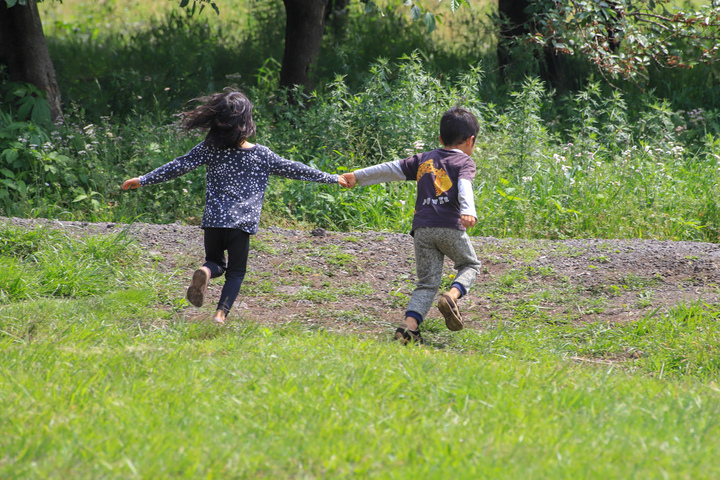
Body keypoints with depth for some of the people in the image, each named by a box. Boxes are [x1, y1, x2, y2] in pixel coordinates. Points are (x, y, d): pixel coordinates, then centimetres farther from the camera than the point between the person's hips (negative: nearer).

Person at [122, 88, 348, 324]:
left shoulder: (209, 148, -2)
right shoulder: (261, 155, -3)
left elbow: (179, 166, -1)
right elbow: (293, 170, 3)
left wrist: (143, 180, 8)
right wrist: (333, 178, 13)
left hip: (214, 220, 1)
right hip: (242, 223, -1)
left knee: (215, 262, 21)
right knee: (236, 271, 10)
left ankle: (205, 272, -14)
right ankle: (221, 312, -11)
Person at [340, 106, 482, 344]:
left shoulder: (423, 159, 22)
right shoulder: (464, 162, 8)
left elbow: (392, 169, 22)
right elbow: (464, 186, -12)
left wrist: (358, 176, 29)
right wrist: (468, 212, -29)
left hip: (422, 228, 4)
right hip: (450, 226, -4)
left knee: (427, 282, 7)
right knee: (470, 265, 19)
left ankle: (410, 325, -13)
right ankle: (452, 296, -10)